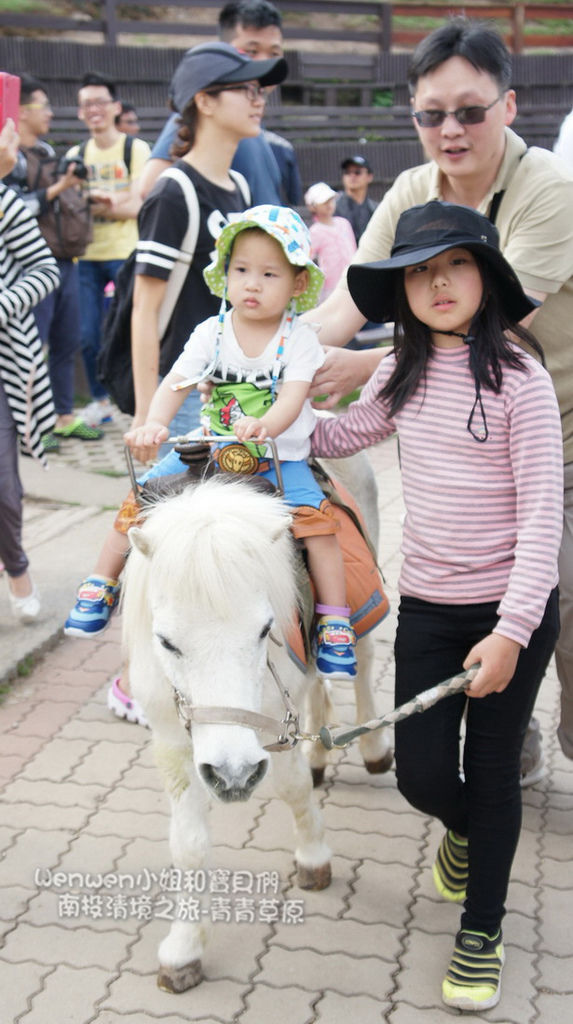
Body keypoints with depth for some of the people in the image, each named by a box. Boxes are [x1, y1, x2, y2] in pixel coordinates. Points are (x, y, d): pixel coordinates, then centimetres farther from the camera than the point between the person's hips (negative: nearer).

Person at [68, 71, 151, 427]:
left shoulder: (136, 150, 1)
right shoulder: (75, 154, 11)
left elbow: (135, 207, -7)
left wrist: (90, 203, -10)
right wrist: (109, 201, -13)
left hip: (125, 255, -3)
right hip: (86, 257, 4)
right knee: (88, 336, 4)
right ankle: (100, 401, 20)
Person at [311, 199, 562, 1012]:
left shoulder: (518, 378, -13)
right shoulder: (403, 377, 3)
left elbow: (542, 513, -16)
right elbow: (341, 437, 22)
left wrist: (512, 629, -22)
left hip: (512, 611, -4)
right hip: (426, 608, 4)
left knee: (491, 772, 8)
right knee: (421, 776, 6)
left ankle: (481, 930, 28)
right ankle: (463, 828, 43)